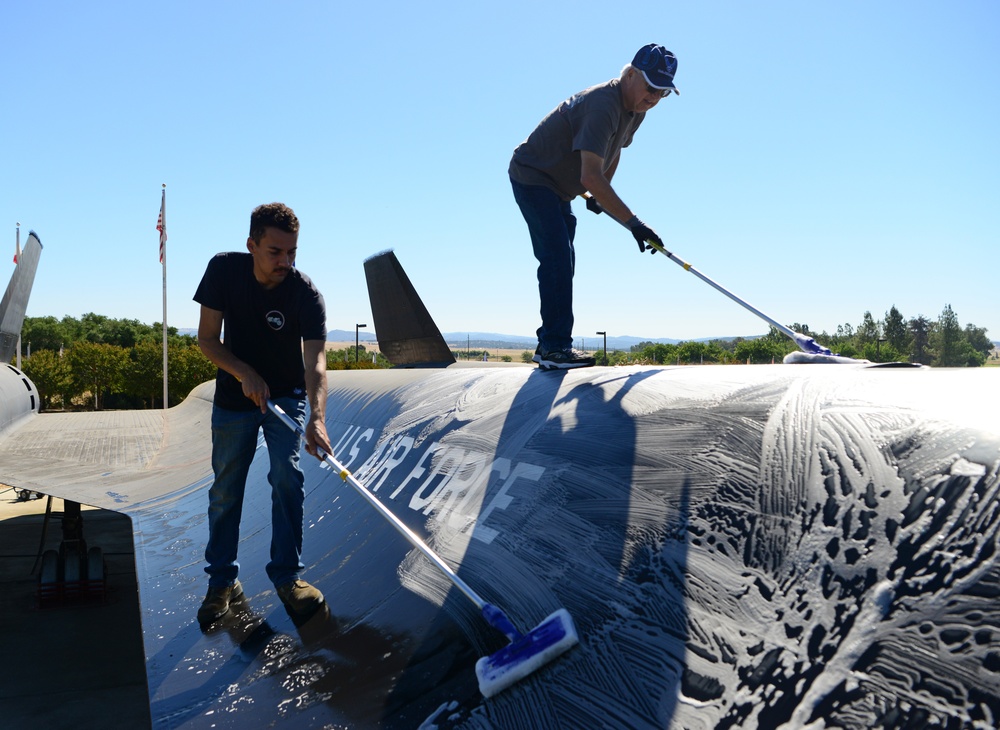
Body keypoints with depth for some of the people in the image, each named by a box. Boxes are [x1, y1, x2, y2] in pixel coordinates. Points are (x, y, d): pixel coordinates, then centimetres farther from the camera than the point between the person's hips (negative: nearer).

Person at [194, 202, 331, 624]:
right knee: (225, 489, 6)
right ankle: (223, 581, 20)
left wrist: (317, 419, -50)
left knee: (288, 478, -12)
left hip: (285, 396, -1)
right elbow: (207, 339, -10)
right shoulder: (223, 270, -16)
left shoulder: (305, 294, -24)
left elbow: (315, 362, -34)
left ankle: (287, 576, 2)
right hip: (234, 396, 2)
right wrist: (244, 373, -25)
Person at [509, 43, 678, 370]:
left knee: (560, 263, 10)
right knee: (557, 260, -19)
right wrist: (633, 222, -38)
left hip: (558, 189, 10)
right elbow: (590, 177, -38)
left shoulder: (637, 108, 0)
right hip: (531, 177, -10)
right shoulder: (602, 104, -31)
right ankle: (555, 347, -17)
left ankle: (550, 345, 18)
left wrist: (599, 196, 16)